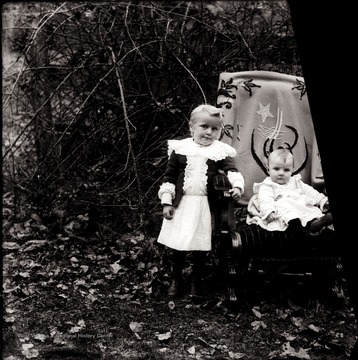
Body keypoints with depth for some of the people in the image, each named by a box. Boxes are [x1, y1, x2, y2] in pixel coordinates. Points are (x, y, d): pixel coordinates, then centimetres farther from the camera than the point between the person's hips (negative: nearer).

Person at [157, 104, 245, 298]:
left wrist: (237, 186, -29)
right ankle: (176, 280, 27)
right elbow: (169, 177, 4)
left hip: (206, 206, -1)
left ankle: (197, 281, 25)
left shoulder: (221, 151, -1)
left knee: (200, 247, 8)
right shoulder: (180, 148, 1)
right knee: (177, 245, 9)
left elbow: (232, 171, -8)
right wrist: (167, 202, 0)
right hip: (181, 204, 1)